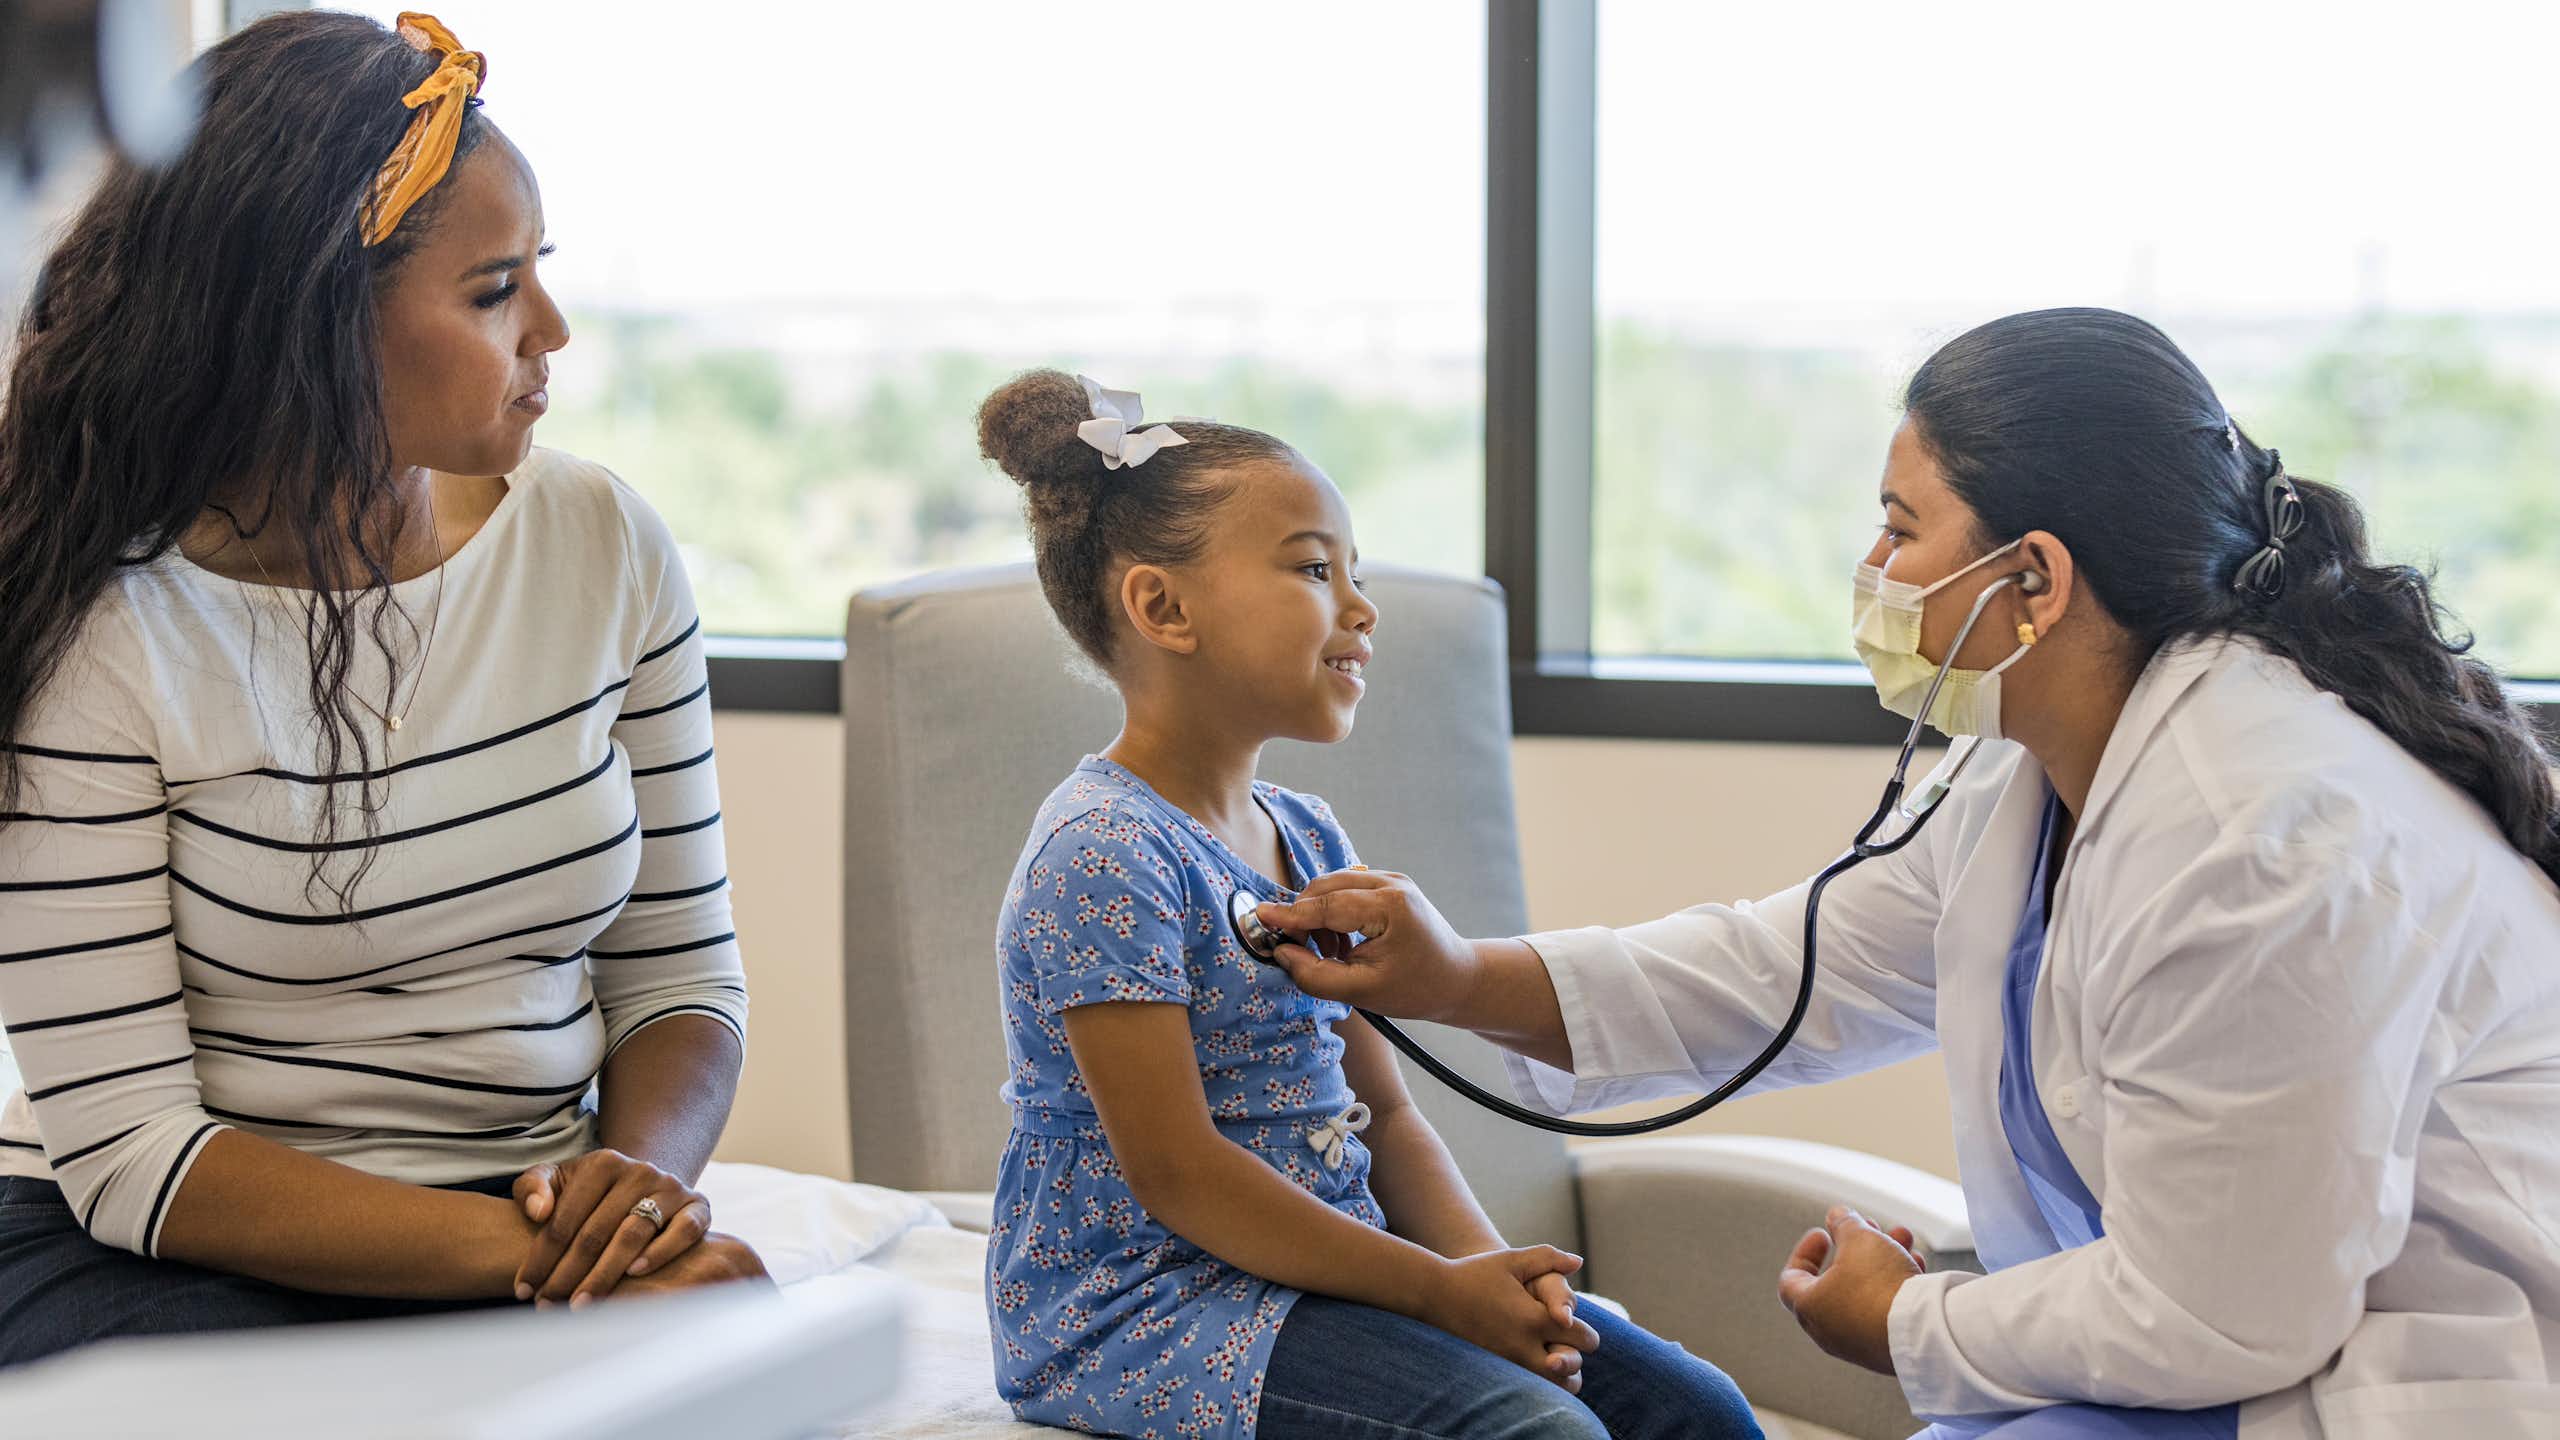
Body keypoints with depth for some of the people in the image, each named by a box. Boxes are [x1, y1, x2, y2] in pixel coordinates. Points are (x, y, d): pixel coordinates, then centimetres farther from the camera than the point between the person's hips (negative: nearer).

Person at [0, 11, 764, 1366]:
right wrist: (520, 1250, -23)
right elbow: (128, 1153, -14)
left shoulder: (604, 545, 3)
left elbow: (679, 972, 9)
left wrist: (641, 1171, -13)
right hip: (162, 1262, -4)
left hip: (538, 1242, 4)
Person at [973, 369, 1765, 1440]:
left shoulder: (1310, 841, 12)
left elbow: (1381, 1111, 13)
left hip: (1318, 1271, 9)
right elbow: (1176, 1173, -19)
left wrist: (1489, 1266, -6)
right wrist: (1440, 1289, -18)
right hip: (1142, 1305, -9)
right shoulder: (1104, 854, -16)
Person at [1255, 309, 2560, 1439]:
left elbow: (2206, 1322, -24)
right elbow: (1805, 968, 12)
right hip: (2281, 1330, 9)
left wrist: (1909, 1326, -7)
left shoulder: (2269, 837, -27)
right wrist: (1465, 982, 5)